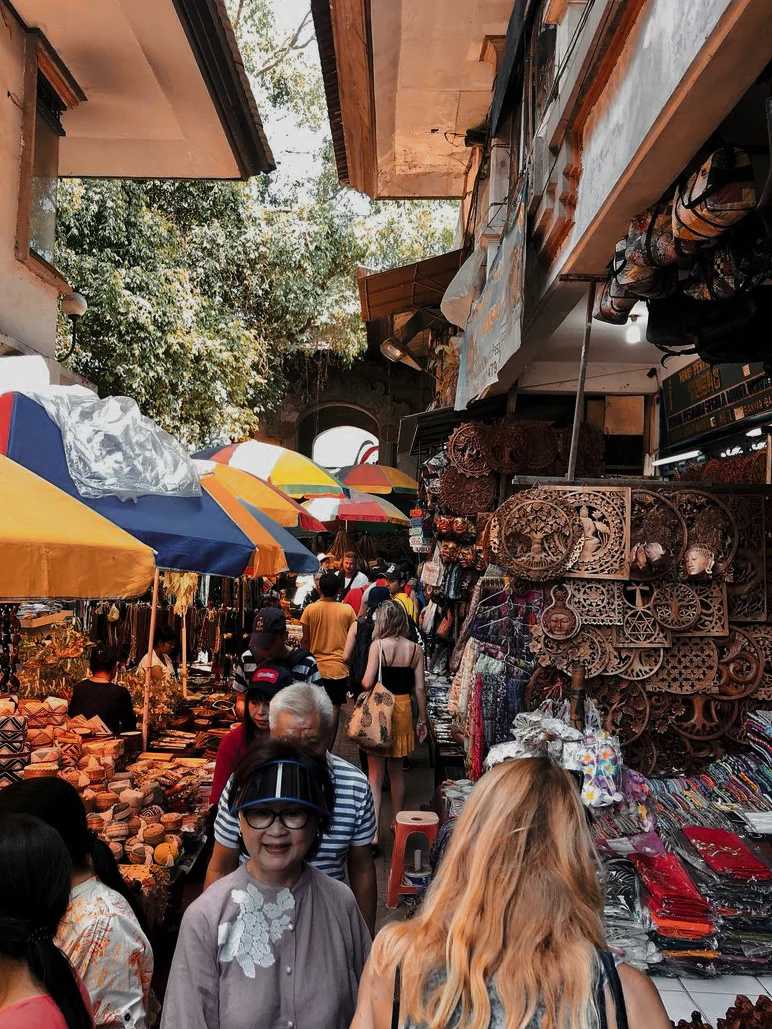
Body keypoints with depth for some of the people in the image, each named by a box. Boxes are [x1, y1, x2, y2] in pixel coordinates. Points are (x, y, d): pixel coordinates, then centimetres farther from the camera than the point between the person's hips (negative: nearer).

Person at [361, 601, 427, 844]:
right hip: (403, 710, 4)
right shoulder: (415, 649, -2)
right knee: (397, 771, 19)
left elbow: (367, 683, -16)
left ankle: (374, 831, -1)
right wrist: (422, 720, 8)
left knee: (375, 773, 3)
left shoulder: (378, 645, -12)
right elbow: (419, 689, -1)